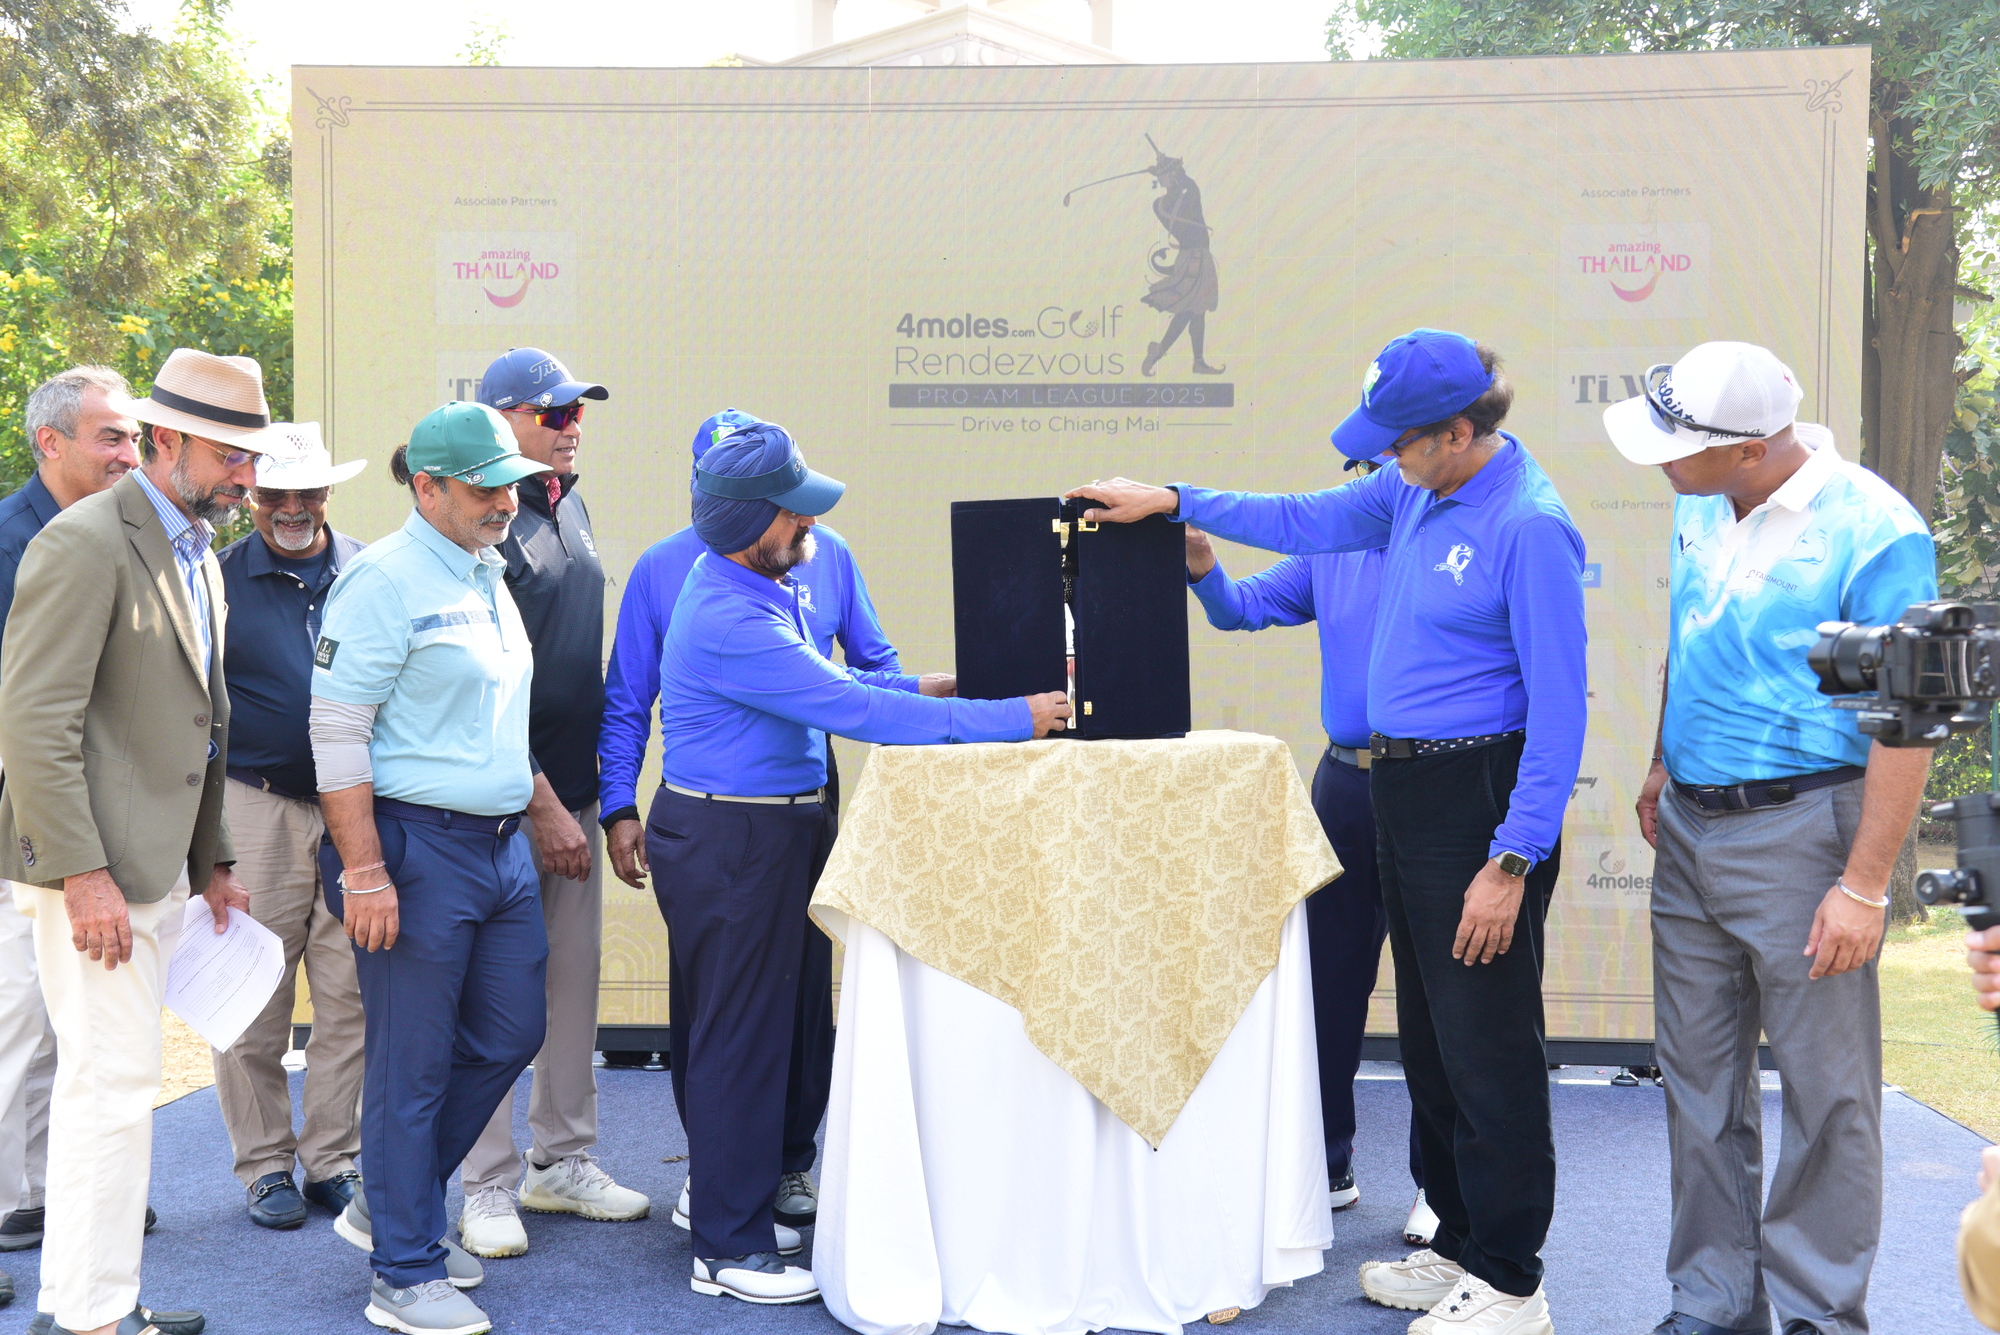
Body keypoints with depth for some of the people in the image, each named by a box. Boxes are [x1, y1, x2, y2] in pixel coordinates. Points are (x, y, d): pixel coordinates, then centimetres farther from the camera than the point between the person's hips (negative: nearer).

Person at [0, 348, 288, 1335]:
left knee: (111, 1085, 15)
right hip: (92, 870, -9)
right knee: (113, 1087, -6)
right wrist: (83, 874, -21)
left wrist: (211, 861, 19)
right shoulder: (84, 543, -13)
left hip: (154, 867, 9)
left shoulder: (197, 556, 16)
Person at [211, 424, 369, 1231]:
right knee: (254, 998, 3)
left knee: (350, 997, 5)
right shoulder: (220, 580, 2)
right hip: (255, 809, -2)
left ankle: (333, 1161, 18)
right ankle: (264, 1165, 18)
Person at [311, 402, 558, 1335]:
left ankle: (388, 1207, 31)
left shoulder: (491, 577, 14)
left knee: (510, 1032, 14)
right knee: (413, 1064, 0)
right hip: (418, 844, -9)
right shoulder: (384, 580, -12)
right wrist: (364, 872, -20)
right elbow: (336, 734, -16)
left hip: (502, 845, 9)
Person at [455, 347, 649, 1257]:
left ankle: (561, 1163, 25)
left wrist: (597, 791, 16)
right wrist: (544, 806, -15)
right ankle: (490, 1187, 11)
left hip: (576, 786, 8)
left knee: (574, 977, 13)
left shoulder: (570, 506, 13)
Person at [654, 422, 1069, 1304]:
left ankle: (730, 1204, 29)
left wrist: (923, 688, 6)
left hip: (769, 827, 10)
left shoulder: (755, 587, 9)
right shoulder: (730, 622, -25)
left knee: (751, 1028, 17)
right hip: (731, 841, -10)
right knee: (740, 1037, -3)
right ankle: (729, 1251, 7)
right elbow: (852, 709, -28)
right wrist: (1012, 718, -25)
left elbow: (819, 685, 19)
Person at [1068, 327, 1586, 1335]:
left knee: (1487, 1052, -1)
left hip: (1480, 796, -9)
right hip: (1401, 790, 9)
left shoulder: (1529, 526, -18)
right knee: (1429, 1042, 16)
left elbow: (1558, 708, -20)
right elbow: (1306, 521, 25)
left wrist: (1513, 861, -22)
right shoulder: (1415, 491, 8)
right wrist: (1173, 501, 23)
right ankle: (1458, 1246, 29)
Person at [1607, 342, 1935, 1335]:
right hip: (1689, 830, 7)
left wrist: (1864, 888, -19)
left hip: (1800, 829, -7)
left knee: (1825, 1088, 4)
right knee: (1698, 1079, 13)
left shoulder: (1874, 532, -16)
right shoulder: (1701, 508, 5)